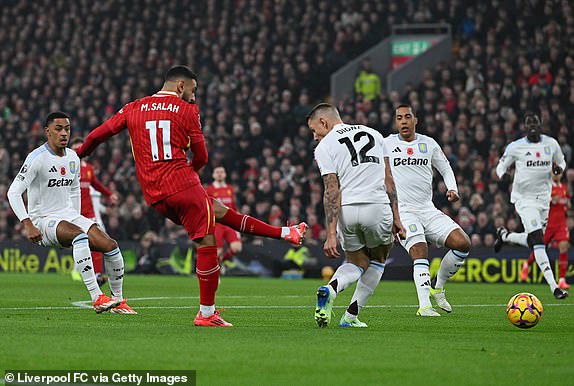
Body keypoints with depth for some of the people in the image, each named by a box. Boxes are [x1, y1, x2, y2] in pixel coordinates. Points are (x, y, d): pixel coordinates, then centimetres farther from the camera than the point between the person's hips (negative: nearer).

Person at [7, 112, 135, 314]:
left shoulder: (72, 158, 9)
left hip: (69, 215, 7)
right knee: (80, 236, -37)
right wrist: (28, 225, -23)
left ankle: (118, 301, 2)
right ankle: (96, 298, -38)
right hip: (44, 220, -7)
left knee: (110, 245, -13)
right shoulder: (37, 158, -13)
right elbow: (13, 193, -16)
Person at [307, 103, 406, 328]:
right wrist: (396, 219, 14)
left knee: (357, 263, 20)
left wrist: (331, 234, -9)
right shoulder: (373, 134, 18)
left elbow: (332, 191, -5)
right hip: (377, 206, 1)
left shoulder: (324, 147, 5)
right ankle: (351, 316, 12)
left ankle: (331, 288, -11)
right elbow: (388, 180, 13)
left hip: (346, 210, -1)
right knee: (377, 261, 23)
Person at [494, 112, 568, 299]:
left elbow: (561, 162, 19)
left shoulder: (551, 144, 4)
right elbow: (501, 166, 7)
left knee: (532, 241, 11)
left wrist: (558, 168, -5)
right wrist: (503, 176, -17)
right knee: (538, 240, -17)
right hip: (524, 198, -5)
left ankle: (504, 235, 43)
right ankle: (553, 287, -21)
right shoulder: (516, 147, -4)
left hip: (543, 198, 5)